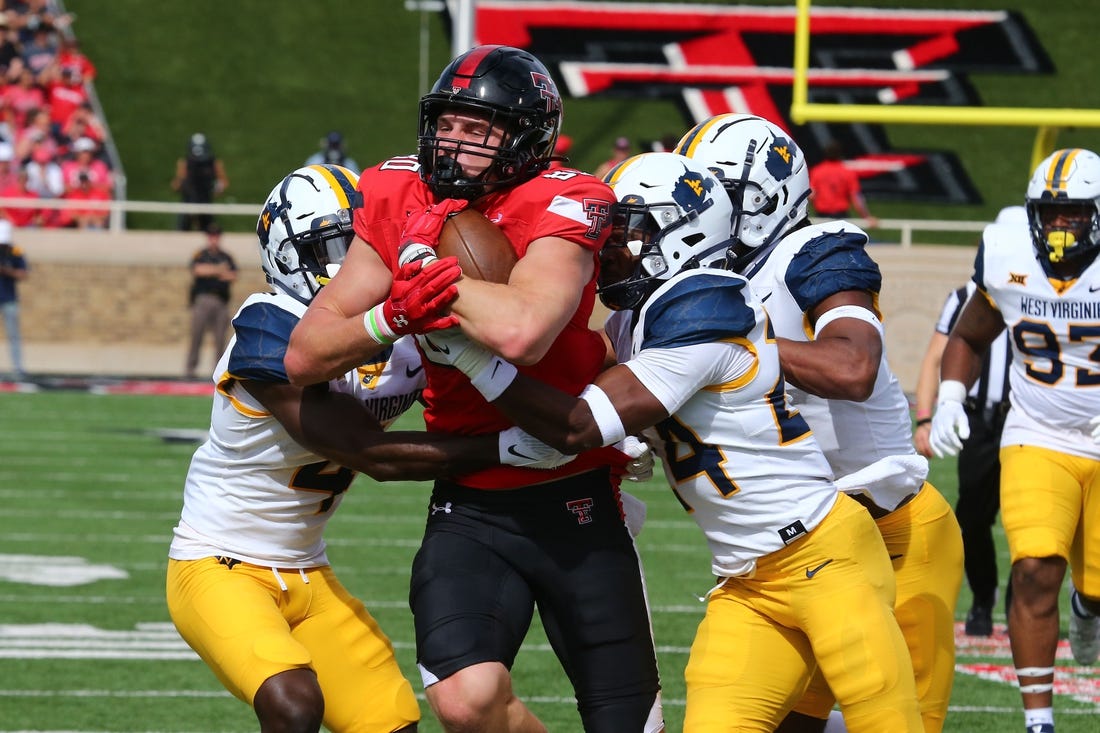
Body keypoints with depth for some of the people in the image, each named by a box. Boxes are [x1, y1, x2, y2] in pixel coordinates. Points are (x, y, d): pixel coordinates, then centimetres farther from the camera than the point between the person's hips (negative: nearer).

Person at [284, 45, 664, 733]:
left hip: (576, 502, -3)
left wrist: (429, 266, -23)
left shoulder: (560, 208, -17)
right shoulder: (400, 203, -1)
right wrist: (395, 317, -19)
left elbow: (521, 333, -38)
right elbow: (305, 356, -1)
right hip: (470, 507, 3)